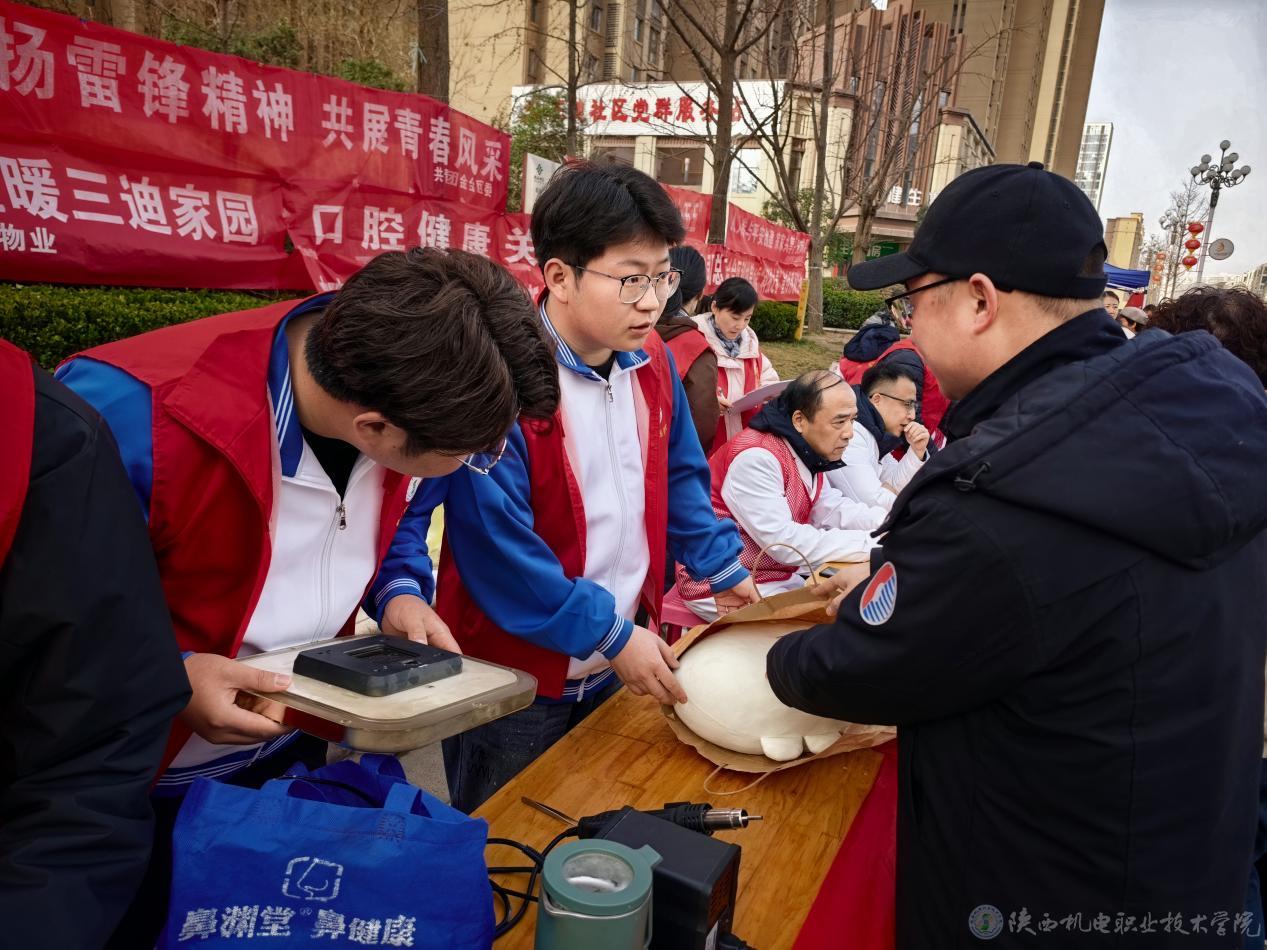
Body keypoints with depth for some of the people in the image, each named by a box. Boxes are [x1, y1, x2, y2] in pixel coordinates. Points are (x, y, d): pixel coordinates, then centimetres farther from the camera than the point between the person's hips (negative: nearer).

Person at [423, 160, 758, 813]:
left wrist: (723, 569, 8)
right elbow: (494, 546, -24)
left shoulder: (651, 364, 0)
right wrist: (611, 635, -19)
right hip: (516, 681, -6)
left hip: (619, 667, 7)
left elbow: (677, 477, 14)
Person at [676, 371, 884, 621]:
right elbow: (784, 542, -29)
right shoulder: (757, 457, -26)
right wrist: (872, 544, -26)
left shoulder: (806, 452, 5)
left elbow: (832, 510, 5)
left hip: (776, 577, 9)